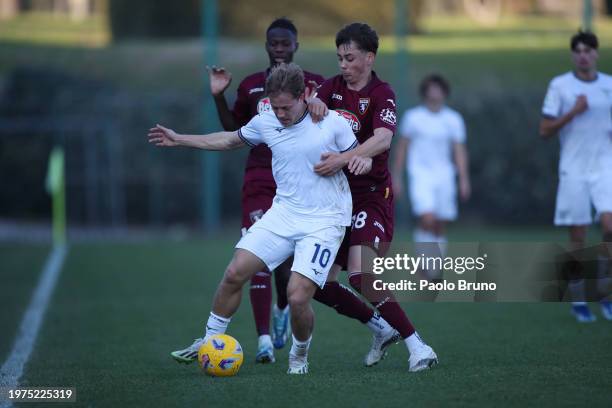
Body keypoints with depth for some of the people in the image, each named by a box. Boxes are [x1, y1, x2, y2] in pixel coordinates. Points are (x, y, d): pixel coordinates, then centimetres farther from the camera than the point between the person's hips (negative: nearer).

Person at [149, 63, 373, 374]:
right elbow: (231, 140, 21)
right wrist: (179, 140, 23)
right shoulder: (265, 122, 2)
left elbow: (358, 157, 5)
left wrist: (364, 161, -20)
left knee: (297, 297, -18)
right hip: (284, 211, 4)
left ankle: (299, 356, 12)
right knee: (235, 273, -9)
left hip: (324, 220, -4)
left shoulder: (333, 123, -9)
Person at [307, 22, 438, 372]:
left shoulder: (381, 94, -10)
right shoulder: (334, 87, 8)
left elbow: (383, 139, -27)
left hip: (371, 195, -7)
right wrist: (313, 102, -26)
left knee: (360, 273, -24)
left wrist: (343, 159, -39)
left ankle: (417, 346, -17)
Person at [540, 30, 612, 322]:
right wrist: (572, 112, -14)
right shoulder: (560, 85, 0)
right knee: (578, 237, 0)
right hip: (574, 170, -1)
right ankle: (578, 300, 14)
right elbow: (544, 131, -2)